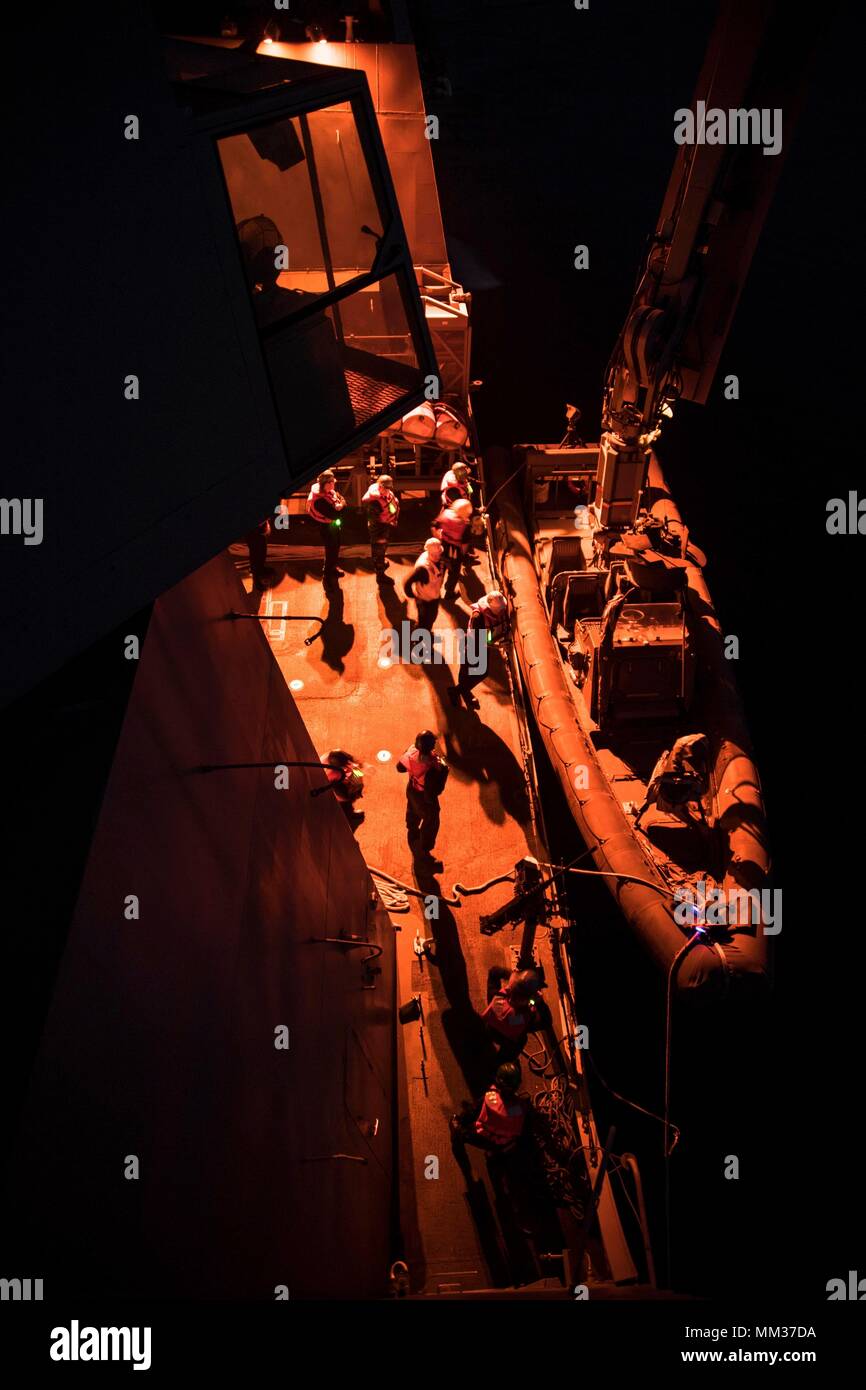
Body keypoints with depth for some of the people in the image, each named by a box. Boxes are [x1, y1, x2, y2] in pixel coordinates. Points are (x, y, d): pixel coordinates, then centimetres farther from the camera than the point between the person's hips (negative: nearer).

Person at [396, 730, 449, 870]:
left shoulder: (411, 752, -25)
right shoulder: (432, 767, -44)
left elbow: (400, 767, -6)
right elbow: (433, 792, -34)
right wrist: (444, 771, -28)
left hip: (411, 790, 7)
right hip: (425, 798, -6)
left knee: (413, 813, 36)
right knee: (430, 824, 20)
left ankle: (413, 831, 67)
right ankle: (424, 852, 40)